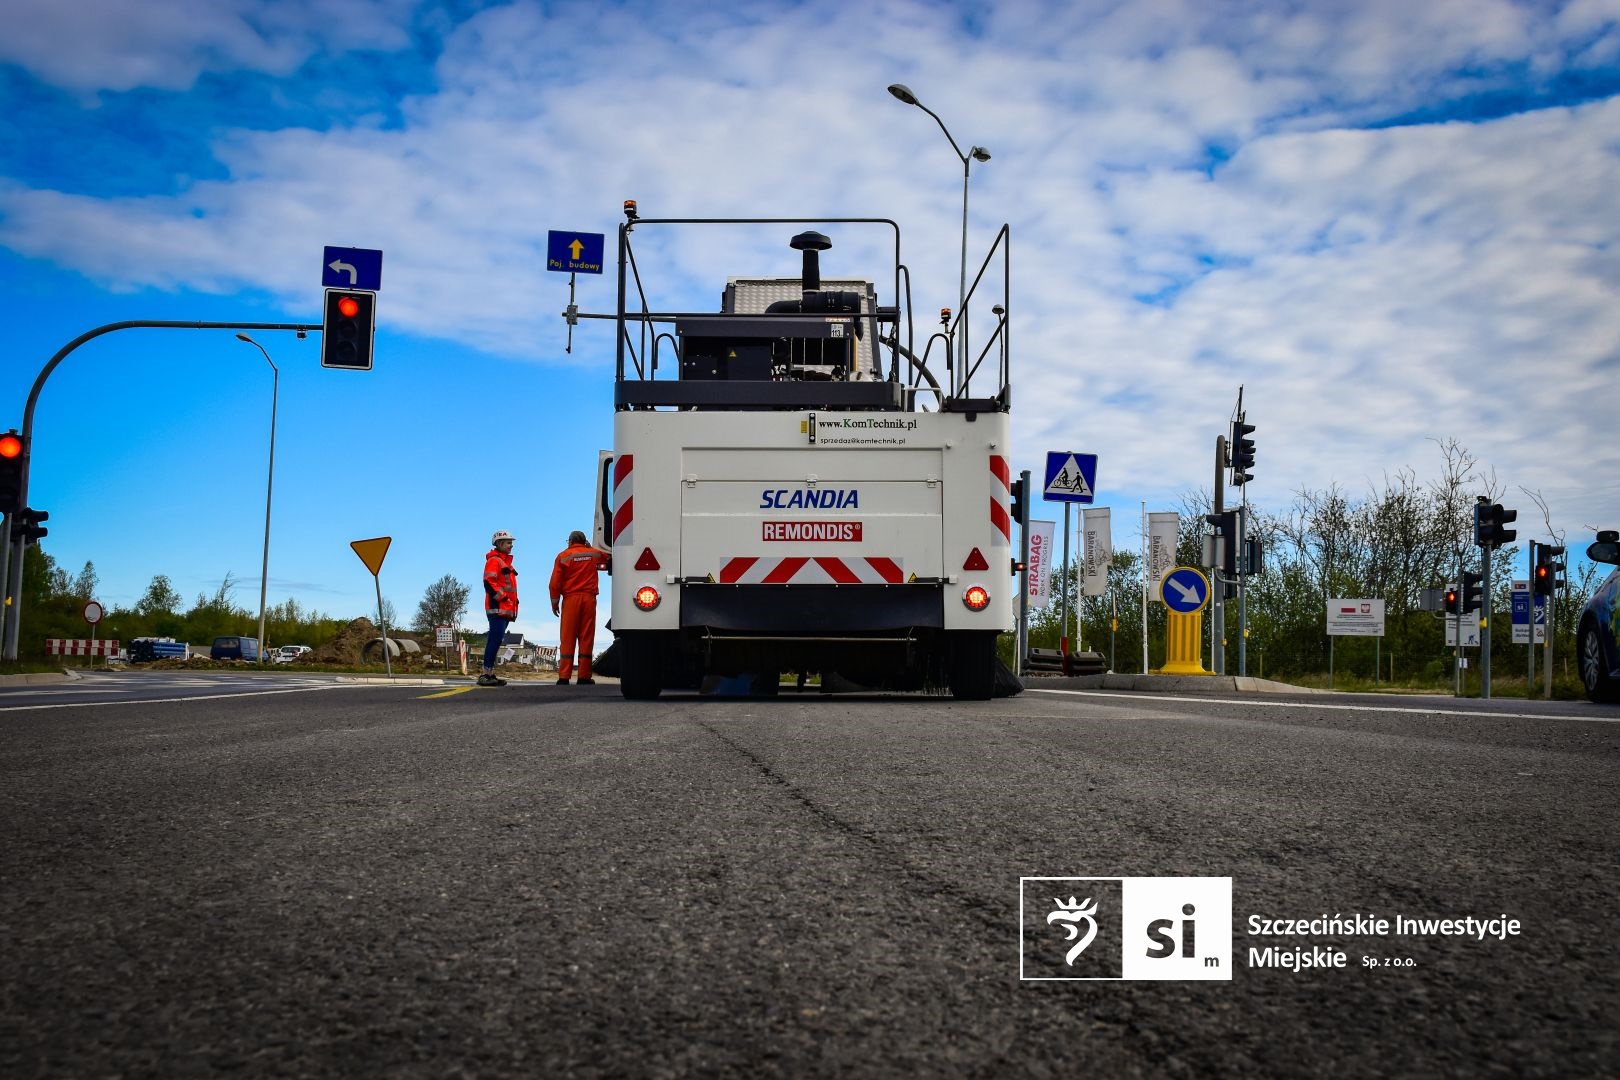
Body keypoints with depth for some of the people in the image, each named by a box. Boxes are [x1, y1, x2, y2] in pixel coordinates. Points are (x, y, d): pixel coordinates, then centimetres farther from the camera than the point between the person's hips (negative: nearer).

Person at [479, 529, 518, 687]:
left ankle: (490, 674, 10)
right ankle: (486, 675, -17)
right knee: (496, 640, -15)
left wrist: (513, 600, 20)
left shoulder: (506, 562, 24)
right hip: (498, 608, -10)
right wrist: (501, 597, -19)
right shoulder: (494, 560, -7)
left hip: (506, 609, 10)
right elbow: (489, 582, -18)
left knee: (496, 641, 9)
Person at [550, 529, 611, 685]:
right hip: (589, 599, 1)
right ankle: (584, 676, 1)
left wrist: (554, 602, 5)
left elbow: (555, 582, -2)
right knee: (586, 638, 3)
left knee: (568, 639, -1)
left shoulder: (563, 556, 2)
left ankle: (564, 677, -6)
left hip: (570, 599, -1)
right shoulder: (594, 553, 10)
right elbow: (609, 558, 30)